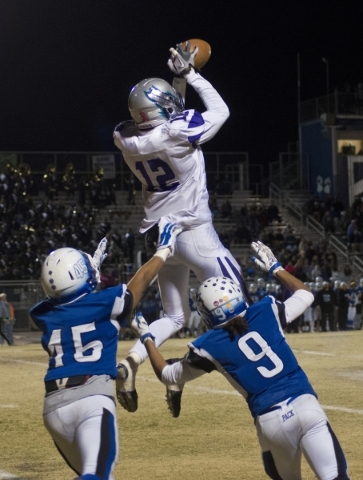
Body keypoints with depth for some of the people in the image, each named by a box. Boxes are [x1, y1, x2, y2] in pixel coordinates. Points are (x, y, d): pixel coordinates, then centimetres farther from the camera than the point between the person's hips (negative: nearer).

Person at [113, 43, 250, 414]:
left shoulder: (126, 139, -2)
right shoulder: (177, 131, -19)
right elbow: (220, 111, -2)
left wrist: (180, 79, 16)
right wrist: (191, 75, 5)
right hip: (193, 232, -7)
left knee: (174, 317, 16)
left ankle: (130, 361, -9)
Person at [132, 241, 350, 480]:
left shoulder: (209, 346, 4)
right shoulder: (266, 312, 6)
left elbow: (168, 374, 20)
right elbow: (305, 294, 26)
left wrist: (147, 338, 31)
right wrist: (275, 267, 37)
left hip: (270, 421, 0)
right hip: (305, 405, 0)